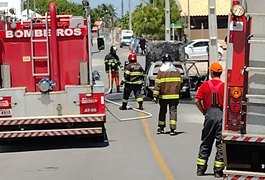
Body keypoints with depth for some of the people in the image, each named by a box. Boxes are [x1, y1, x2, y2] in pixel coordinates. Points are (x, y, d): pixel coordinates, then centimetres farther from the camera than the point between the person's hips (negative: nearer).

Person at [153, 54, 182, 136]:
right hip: (174, 96, 1)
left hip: (163, 96, -1)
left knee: (162, 111, 13)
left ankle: (161, 128, 21)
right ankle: (172, 129, -7)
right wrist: (178, 93, 22)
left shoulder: (161, 71, -7)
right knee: (173, 111, 1)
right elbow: (180, 83, 10)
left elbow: (157, 84, -10)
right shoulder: (177, 71, 3)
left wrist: (155, 95, -8)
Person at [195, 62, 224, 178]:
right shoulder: (224, 86, -6)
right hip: (221, 115, -2)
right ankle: (218, 170, 4)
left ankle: (201, 168, 16)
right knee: (220, 144, 4)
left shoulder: (205, 85, 0)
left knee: (206, 143, 13)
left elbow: (197, 101, -3)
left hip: (209, 115, 2)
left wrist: (204, 112, 8)